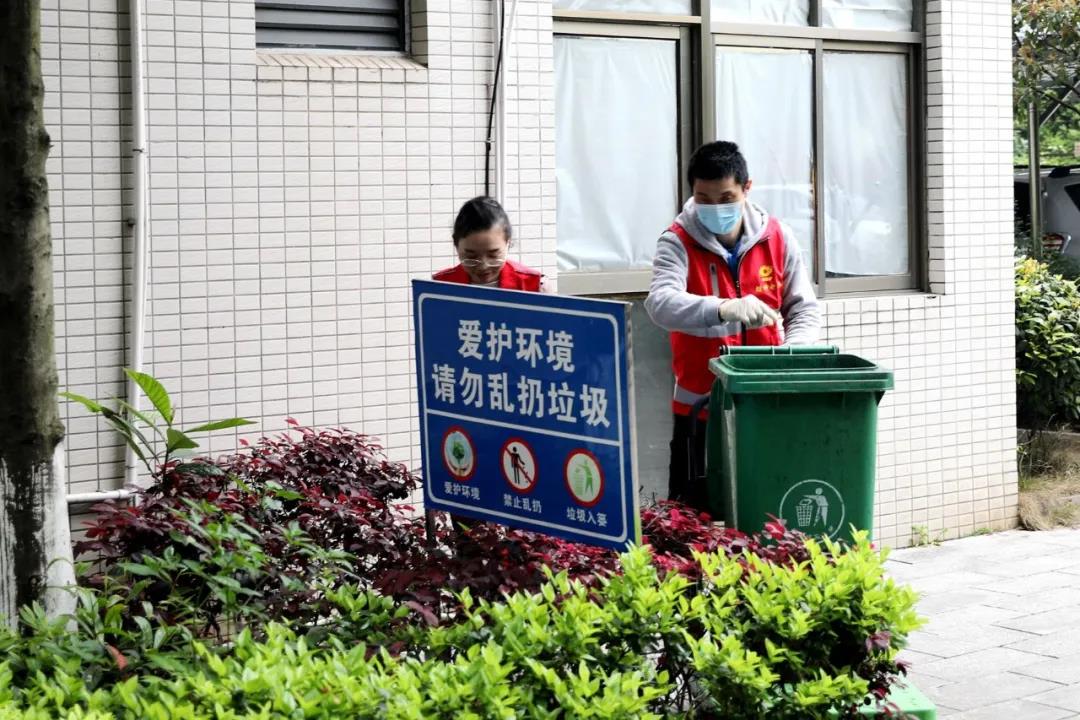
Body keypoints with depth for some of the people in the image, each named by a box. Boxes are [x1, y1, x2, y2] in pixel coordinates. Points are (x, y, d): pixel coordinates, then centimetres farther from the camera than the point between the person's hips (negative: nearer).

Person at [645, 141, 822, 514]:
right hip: (700, 406, -2)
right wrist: (724, 308, -43)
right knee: (697, 514, 3)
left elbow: (804, 310, 7)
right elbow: (660, 302, -26)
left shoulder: (777, 237, 2)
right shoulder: (677, 242, -7)